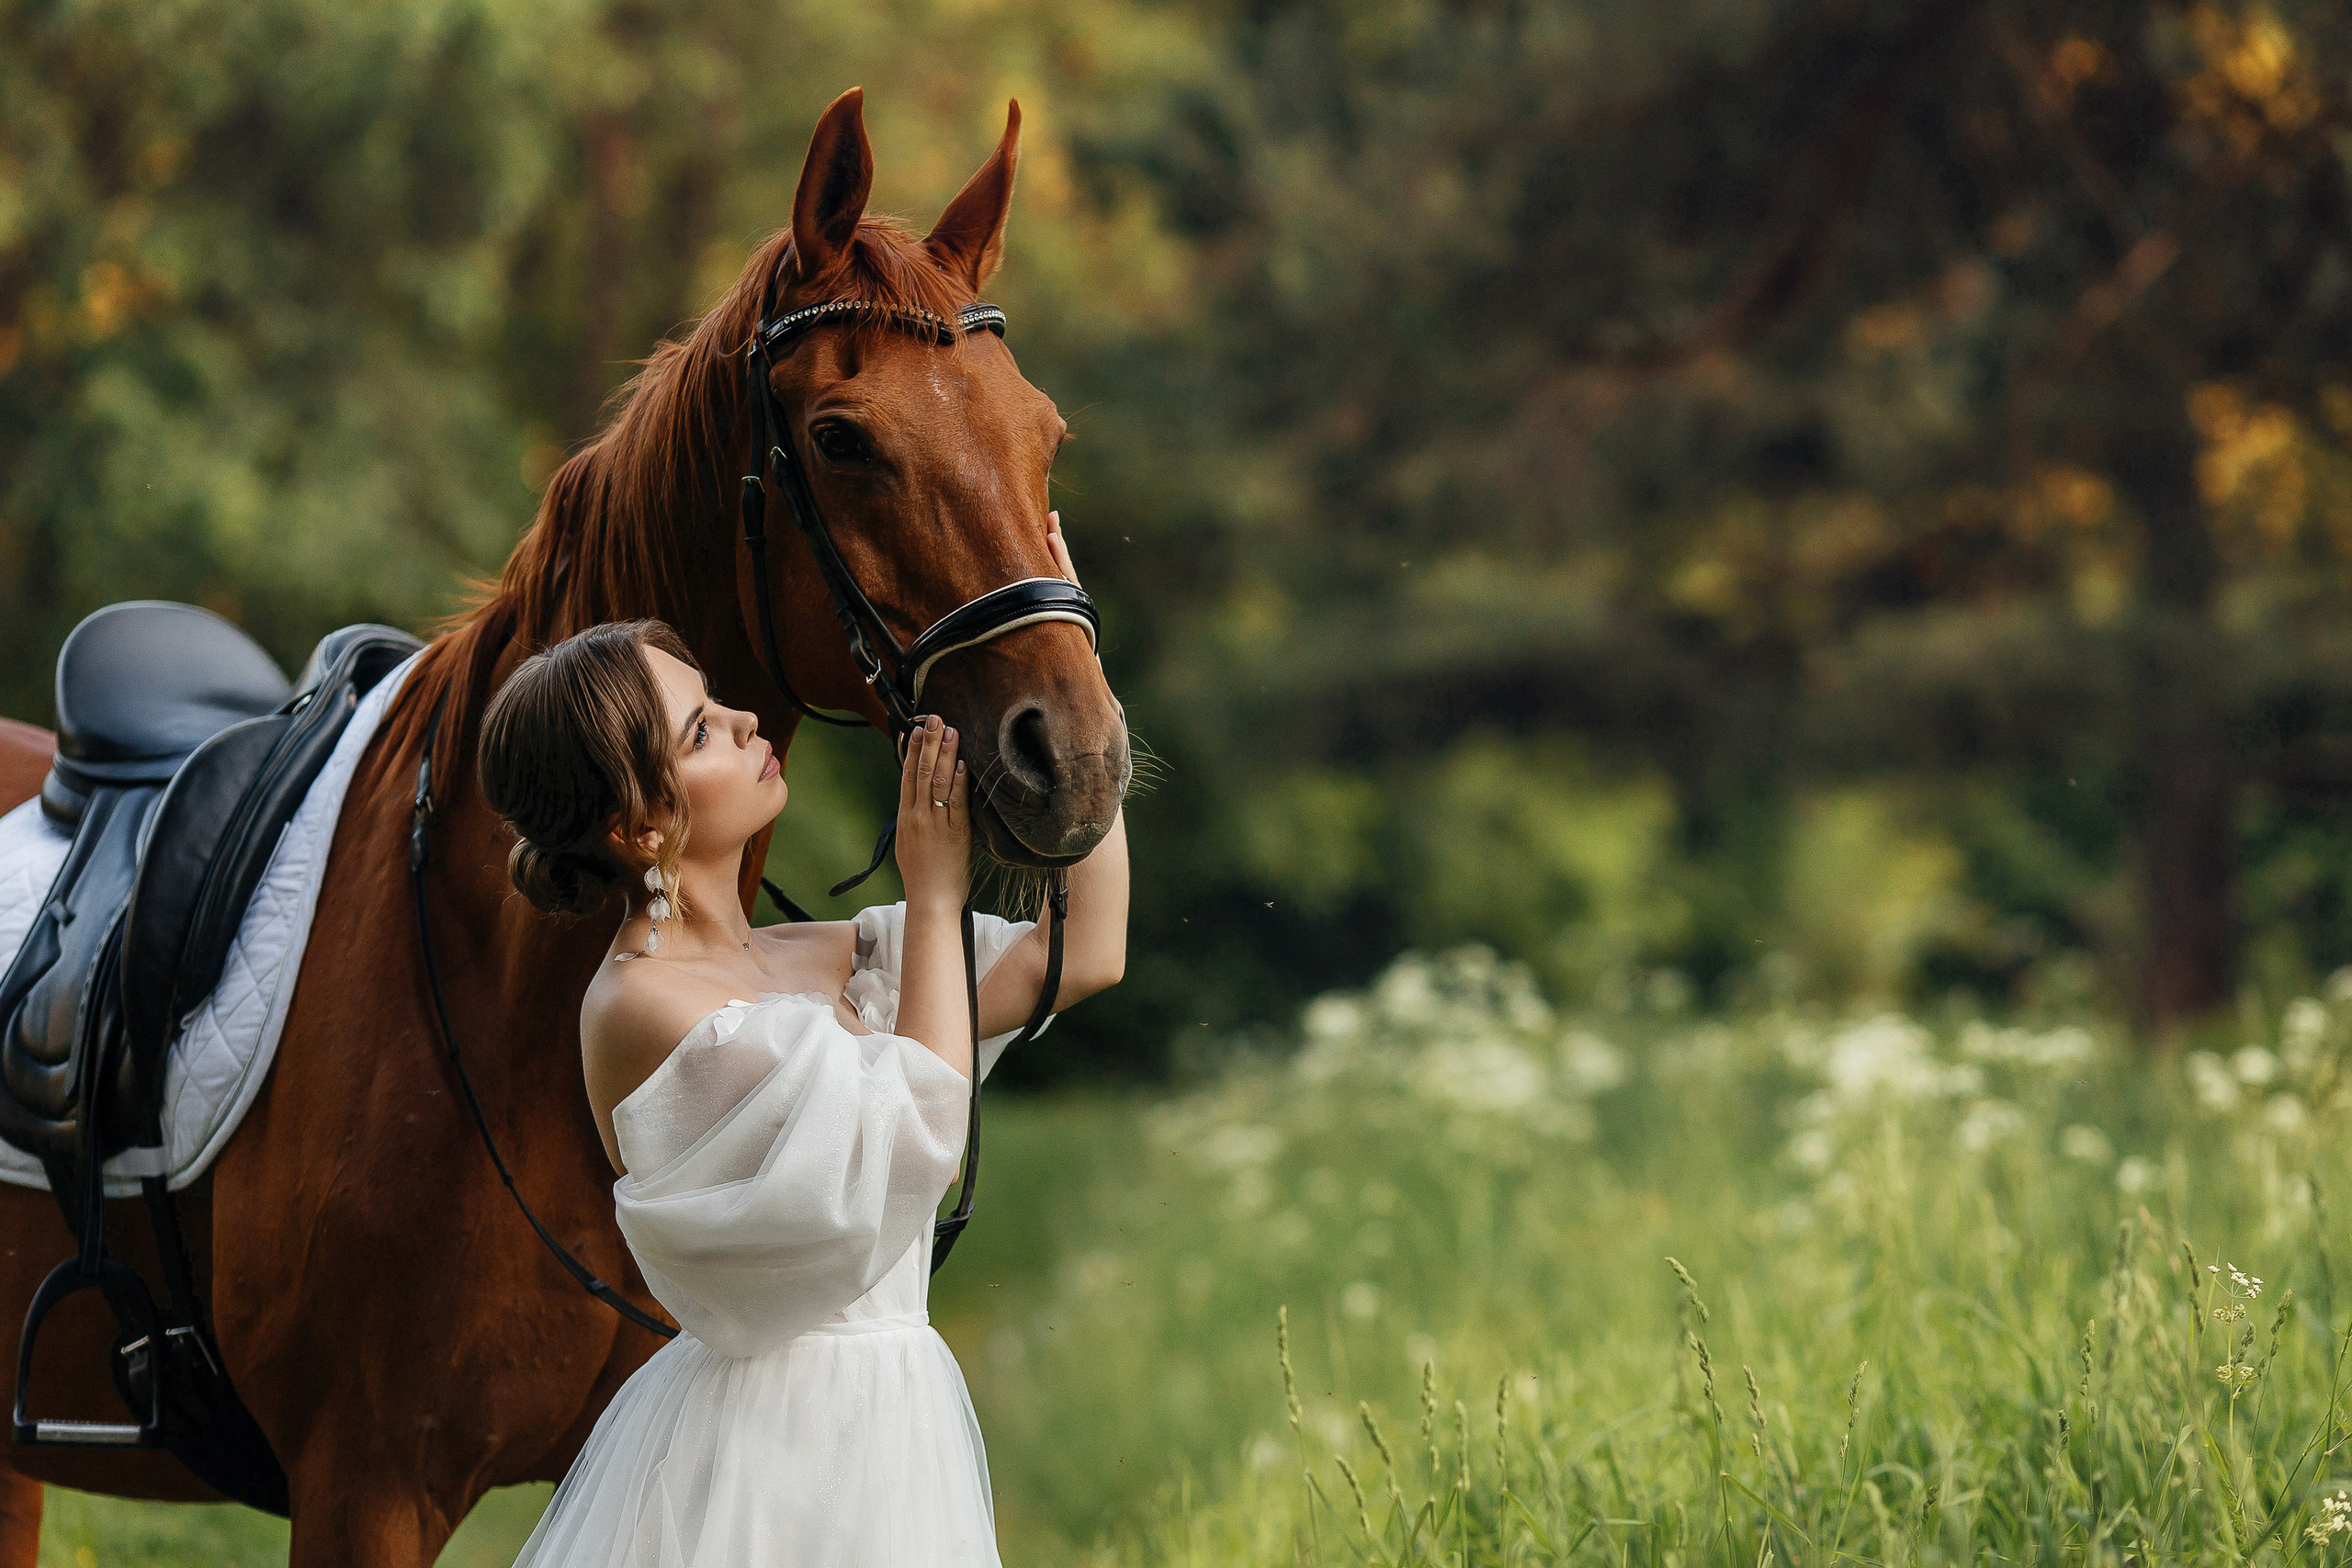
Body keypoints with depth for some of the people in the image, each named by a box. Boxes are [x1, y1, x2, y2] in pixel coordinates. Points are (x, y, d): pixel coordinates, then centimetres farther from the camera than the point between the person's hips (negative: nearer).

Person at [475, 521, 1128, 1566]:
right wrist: (935, 893, -9)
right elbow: (920, 1133, -20)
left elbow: (1086, 952, 10)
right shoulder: (640, 1004, -16)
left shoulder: (819, 963, 9)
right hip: (764, 1453, -8)